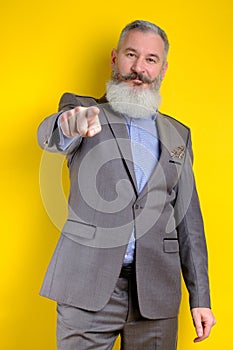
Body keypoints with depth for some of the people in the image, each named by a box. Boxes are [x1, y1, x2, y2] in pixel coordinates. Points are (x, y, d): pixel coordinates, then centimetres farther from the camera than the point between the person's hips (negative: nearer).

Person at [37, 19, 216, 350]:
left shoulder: (177, 134, 14)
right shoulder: (81, 110, 6)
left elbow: (188, 219, 13)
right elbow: (49, 135, -18)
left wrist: (200, 297, 8)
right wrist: (70, 126, -42)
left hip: (156, 291, 3)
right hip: (88, 285, -2)